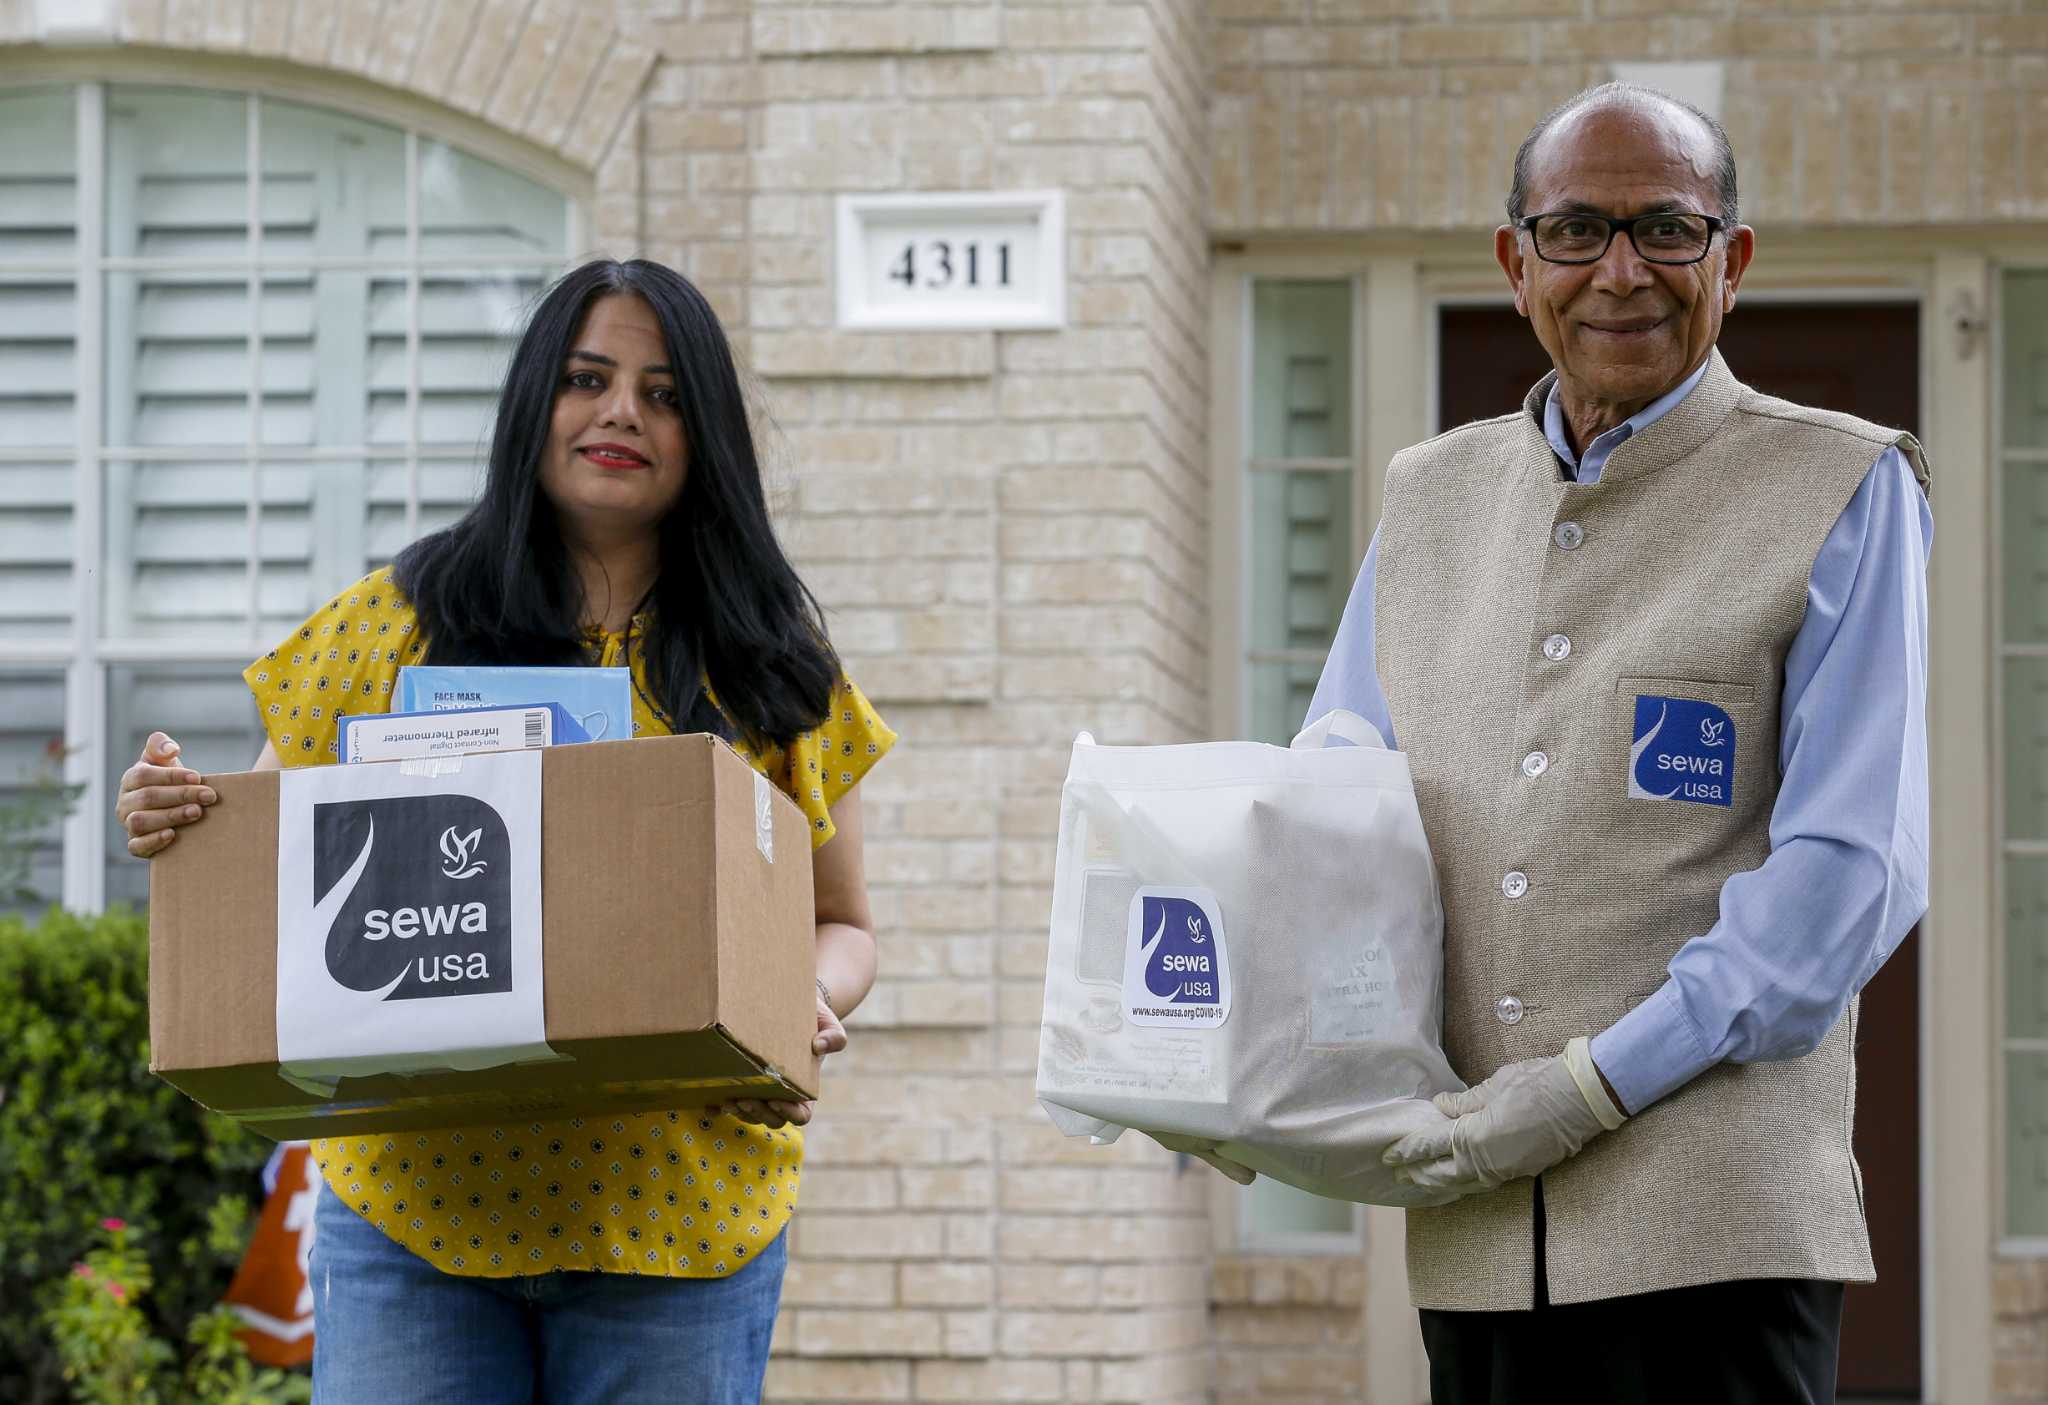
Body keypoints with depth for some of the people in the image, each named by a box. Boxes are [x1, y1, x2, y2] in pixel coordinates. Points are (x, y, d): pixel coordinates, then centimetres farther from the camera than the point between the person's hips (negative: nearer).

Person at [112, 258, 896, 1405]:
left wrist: (807, 1005, -8)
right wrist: (179, 828, -10)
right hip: (418, 1199, 0)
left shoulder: (773, 665, 9)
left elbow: (844, 923, 14)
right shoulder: (395, 624, 7)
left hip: (676, 1218, 1)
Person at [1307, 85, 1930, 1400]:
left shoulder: (1843, 494, 2)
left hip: (1715, 1225, -4)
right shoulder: (1431, 496, 17)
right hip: (1475, 1230, 5)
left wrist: (1597, 1084, -14)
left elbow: (1853, 870, -7)